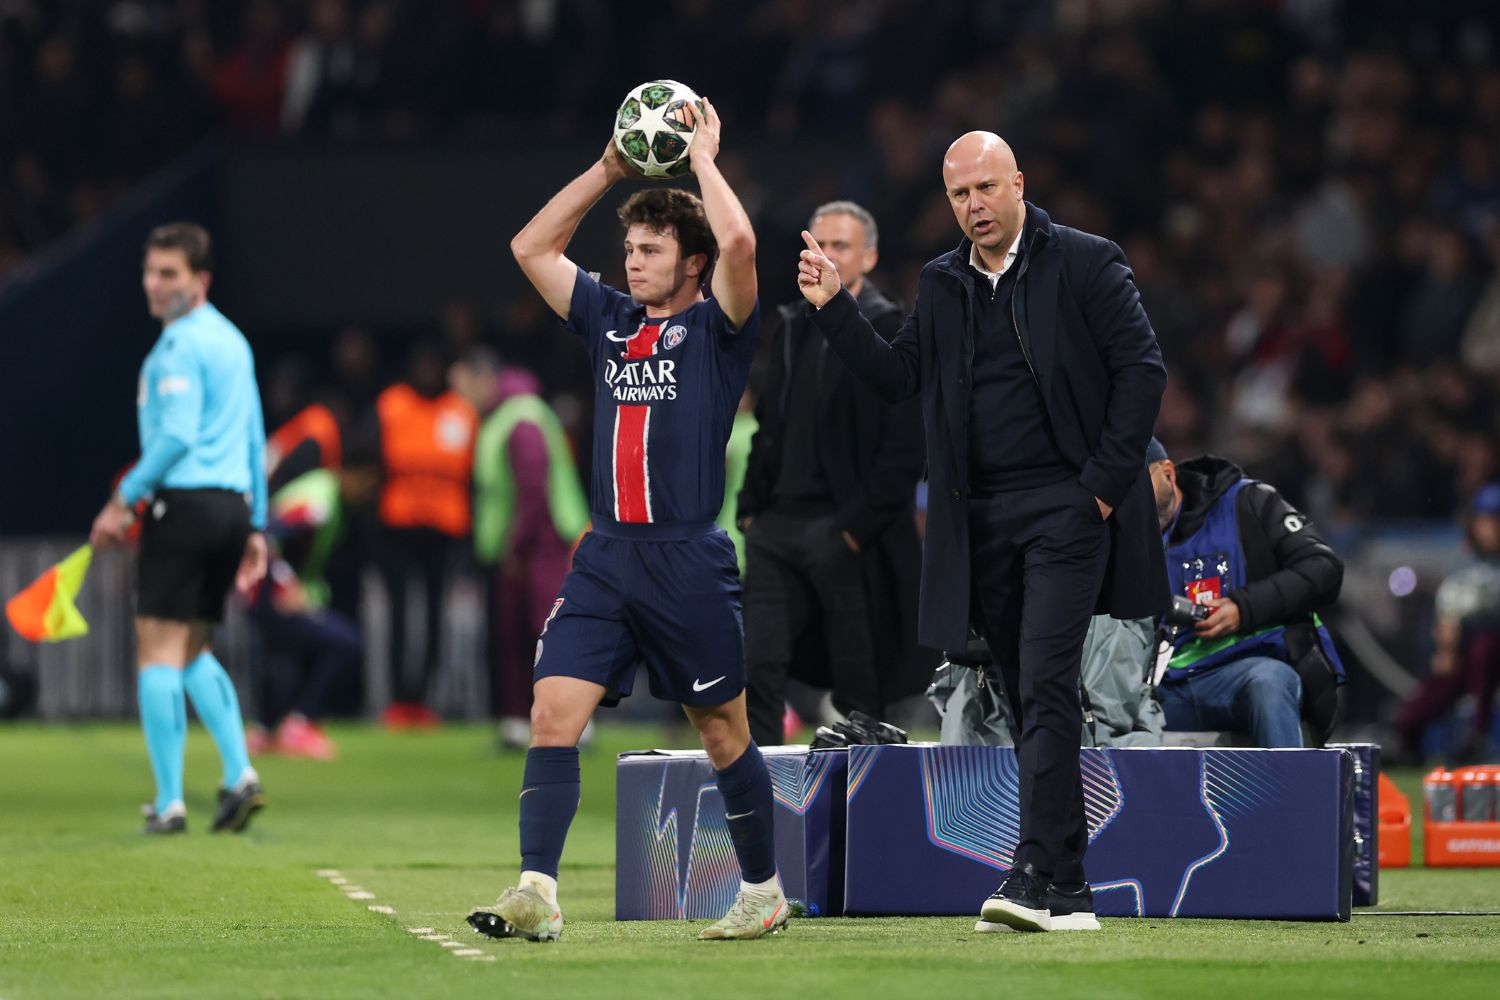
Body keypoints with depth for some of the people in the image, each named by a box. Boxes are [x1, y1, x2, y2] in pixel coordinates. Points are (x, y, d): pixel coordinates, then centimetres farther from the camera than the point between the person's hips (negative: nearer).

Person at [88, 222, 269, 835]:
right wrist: (256, 527, 23)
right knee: (193, 651, 17)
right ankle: (240, 775, 4)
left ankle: (169, 802, -8)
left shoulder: (182, 342, -10)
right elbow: (255, 439, 20)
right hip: (233, 503, 9)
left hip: (186, 501, -9)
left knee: (159, 651, -4)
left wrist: (124, 500, -14)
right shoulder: (232, 340, 17)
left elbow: (177, 434, -19)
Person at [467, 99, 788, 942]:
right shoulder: (611, 321, 15)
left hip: (690, 562, -5)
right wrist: (608, 171, 14)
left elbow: (738, 243, -20)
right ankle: (538, 894, -17)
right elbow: (532, 248, 20)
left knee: (723, 734, 7)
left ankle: (764, 892, 23)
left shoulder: (717, 327, -1)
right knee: (554, 714, -11)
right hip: (607, 558, 5)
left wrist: (704, 159, -6)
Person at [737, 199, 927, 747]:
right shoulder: (793, 329, 17)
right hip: (779, 527, 6)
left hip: (846, 535, -6)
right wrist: (752, 509, 10)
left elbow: (906, 449, -11)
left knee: (859, 685, 1)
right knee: (757, 666, -4)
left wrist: (856, 526, -15)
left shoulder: (892, 335, -5)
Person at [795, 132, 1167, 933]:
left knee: (1046, 682, -17)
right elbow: (899, 377, 12)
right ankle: (1068, 891, 11)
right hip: (983, 520, 6)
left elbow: (1142, 370, -5)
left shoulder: (1084, 264, -3)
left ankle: (1034, 870, -22)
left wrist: (1106, 481, -10)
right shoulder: (941, 285, 13)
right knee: (1030, 699, 8)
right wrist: (834, 308, 2)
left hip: (1066, 507, -6)